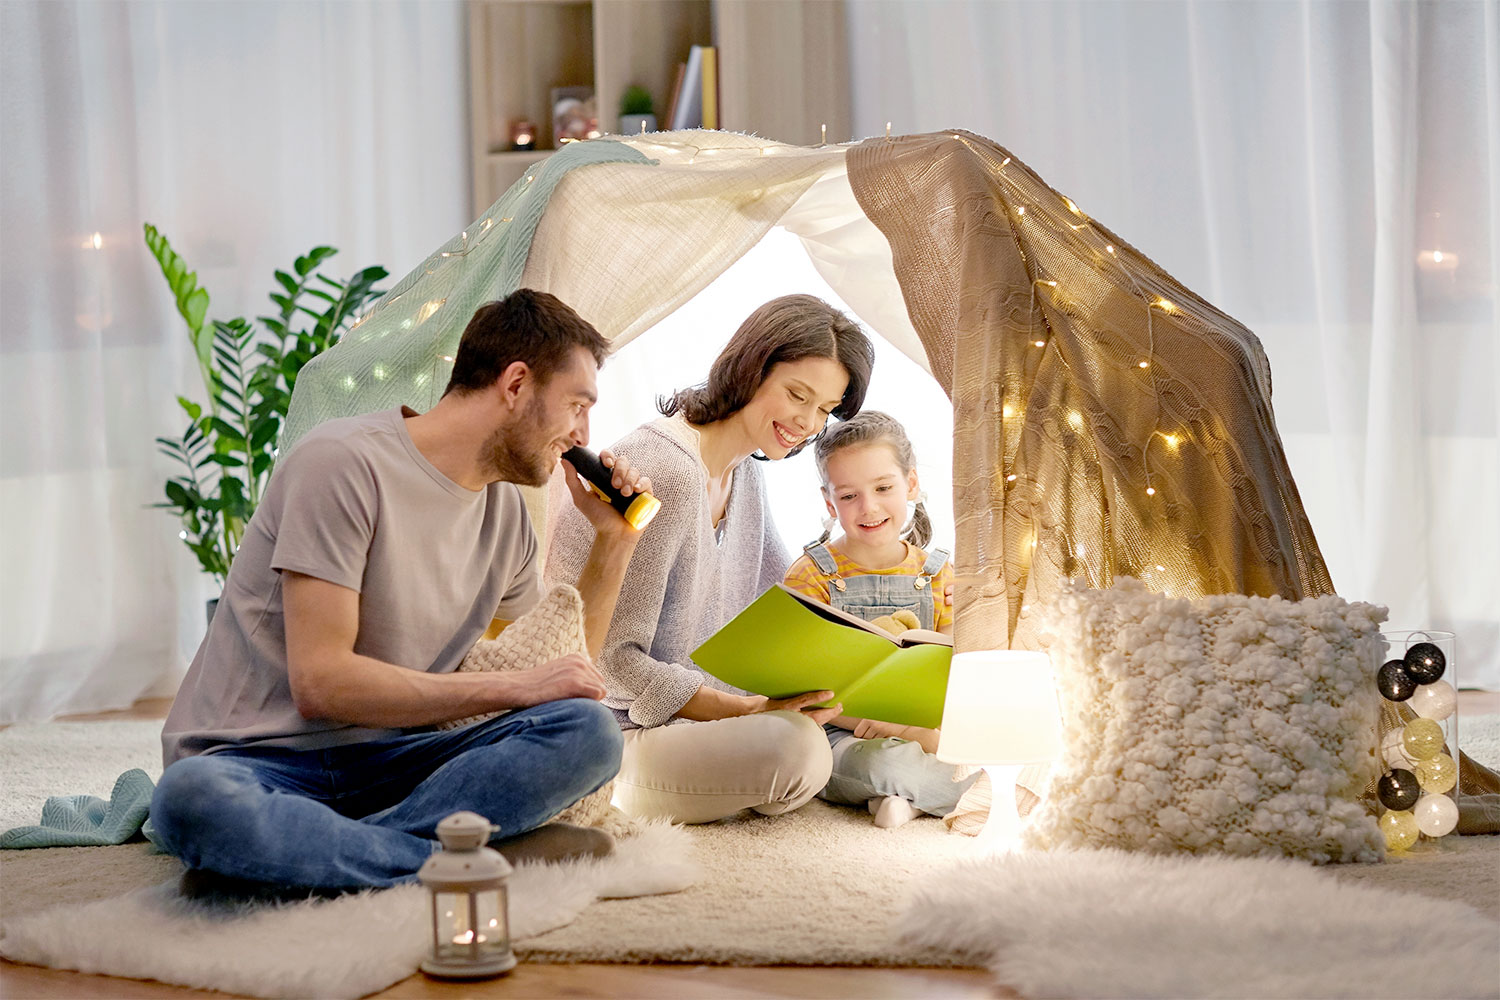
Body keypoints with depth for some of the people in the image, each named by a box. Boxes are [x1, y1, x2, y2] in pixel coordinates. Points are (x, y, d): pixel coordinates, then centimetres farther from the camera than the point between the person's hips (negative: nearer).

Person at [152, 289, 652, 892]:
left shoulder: (506, 510, 13)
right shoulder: (346, 463, -12)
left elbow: (563, 671, 27)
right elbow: (320, 683, -19)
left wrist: (615, 542, 15)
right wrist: (515, 688, -15)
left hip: (382, 762, 6)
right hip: (258, 761, -6)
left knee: (591, 731, -20)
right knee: (194, 797, -42)